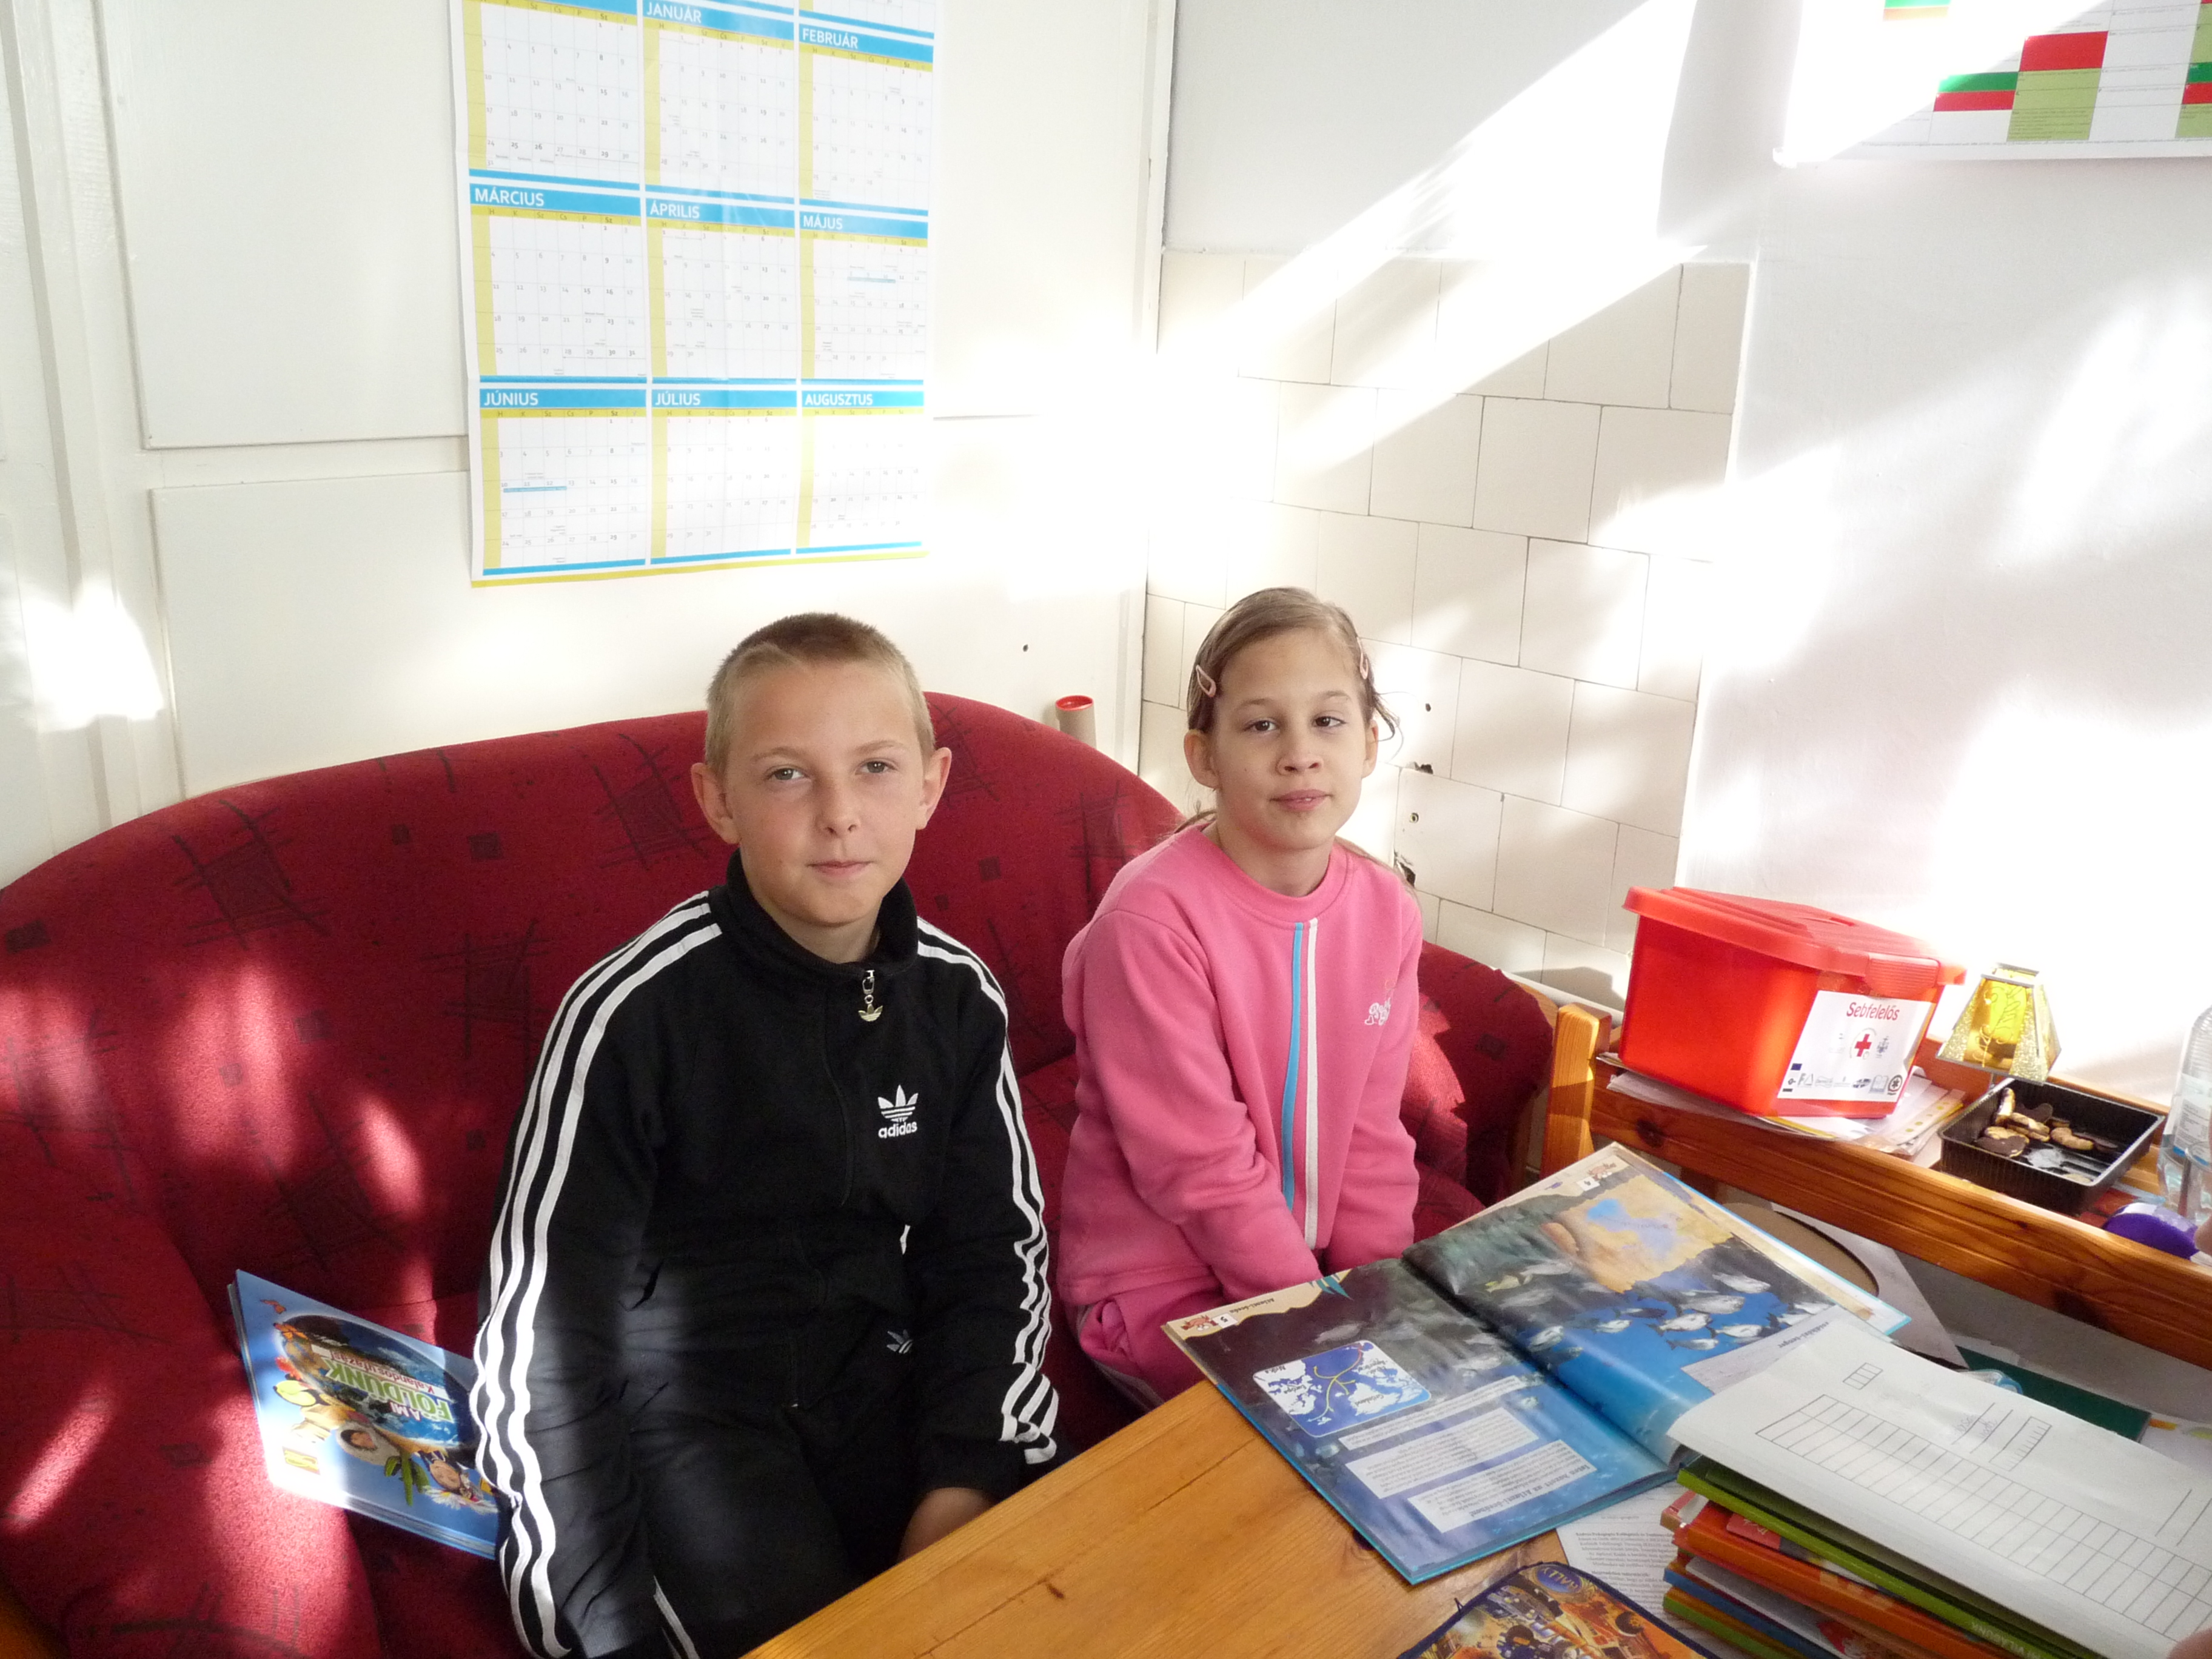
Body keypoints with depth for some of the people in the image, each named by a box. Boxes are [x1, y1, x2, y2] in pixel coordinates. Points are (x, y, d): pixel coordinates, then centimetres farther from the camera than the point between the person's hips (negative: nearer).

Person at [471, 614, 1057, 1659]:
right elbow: (541, 1336, -15)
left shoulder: (957, 994, -6)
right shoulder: (635, 1010, -19)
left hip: (879, 1373, 4)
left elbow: (993, 1245, 4)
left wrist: (962, 1484, -8)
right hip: (688, 1392, -3)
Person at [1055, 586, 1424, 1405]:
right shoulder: (1153, 918, -24)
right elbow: (1202, 1169, -21)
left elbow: (1372, 1140, 2)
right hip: (1164, 1286, -6)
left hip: (1311, 1263, 6)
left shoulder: (1385, 912, -3)